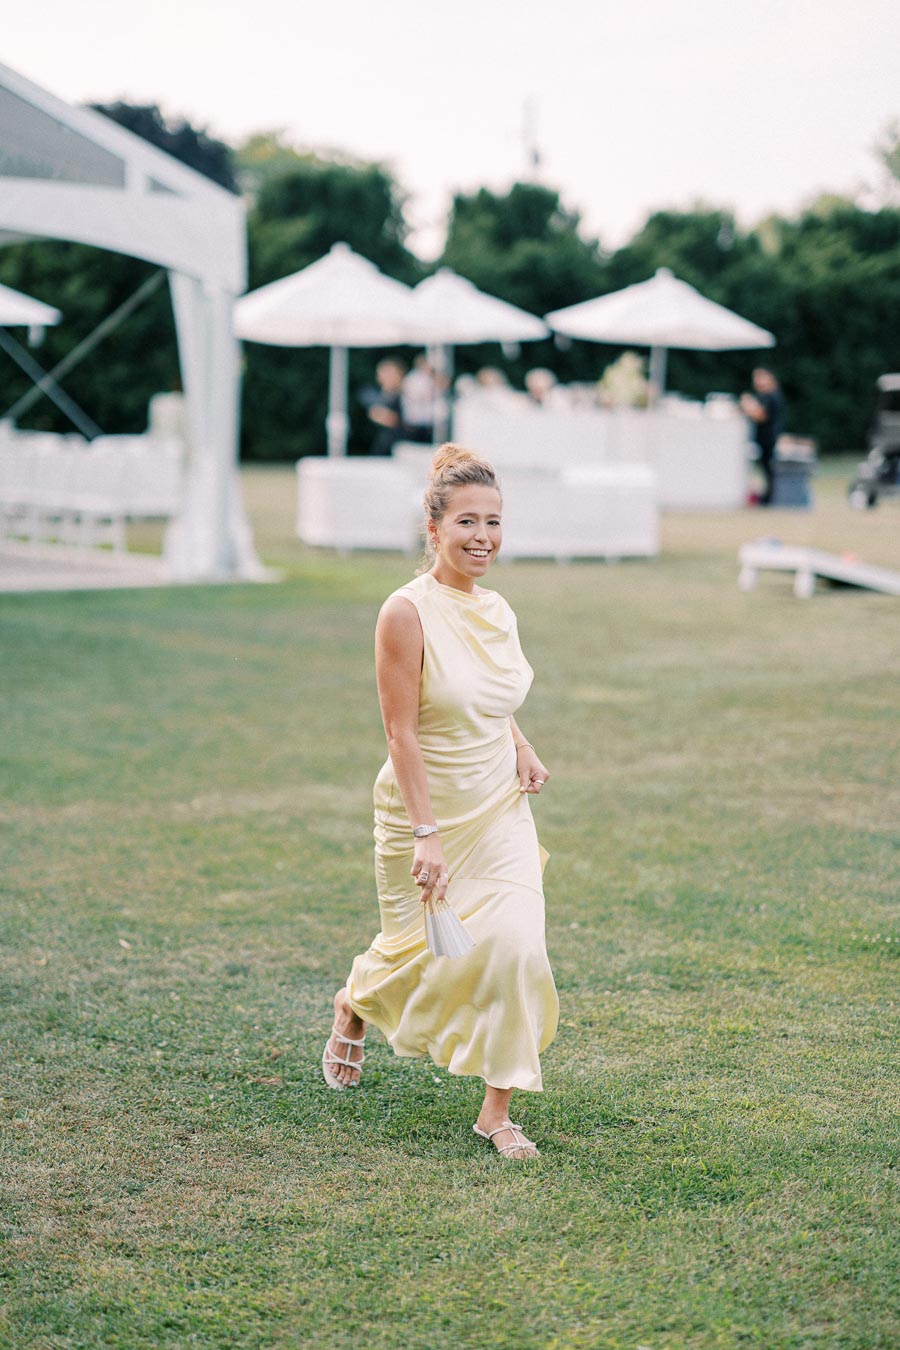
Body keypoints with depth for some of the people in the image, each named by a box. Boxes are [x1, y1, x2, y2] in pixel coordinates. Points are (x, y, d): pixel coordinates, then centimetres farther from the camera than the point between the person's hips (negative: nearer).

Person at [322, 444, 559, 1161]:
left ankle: (498, 1112, 4)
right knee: (419, 949, 9)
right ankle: (354, 1007, 46)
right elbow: (402, 731, -19)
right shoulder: (408, 612, -17)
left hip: (500, 810, 5)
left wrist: (521, 746, 1)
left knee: (514, 946, -8)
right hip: (424, 809, -5)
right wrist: (427, 835, -22)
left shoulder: (499, 611, 3)